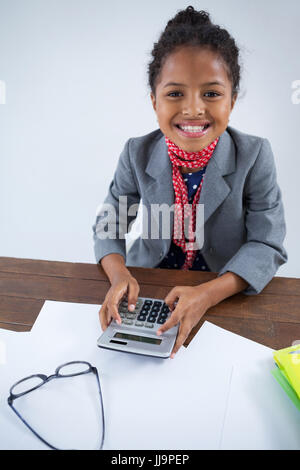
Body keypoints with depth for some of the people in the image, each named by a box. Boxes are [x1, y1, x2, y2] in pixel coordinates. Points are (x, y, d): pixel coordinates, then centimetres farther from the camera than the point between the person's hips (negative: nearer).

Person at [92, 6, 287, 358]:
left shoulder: (255, 156, -14)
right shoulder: (137, 153, -9)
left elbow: (267, 244, -15)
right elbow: (109, 223, -2)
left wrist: (208, 293, -31)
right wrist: (119, 275, -23)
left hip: (227, 292, 0)